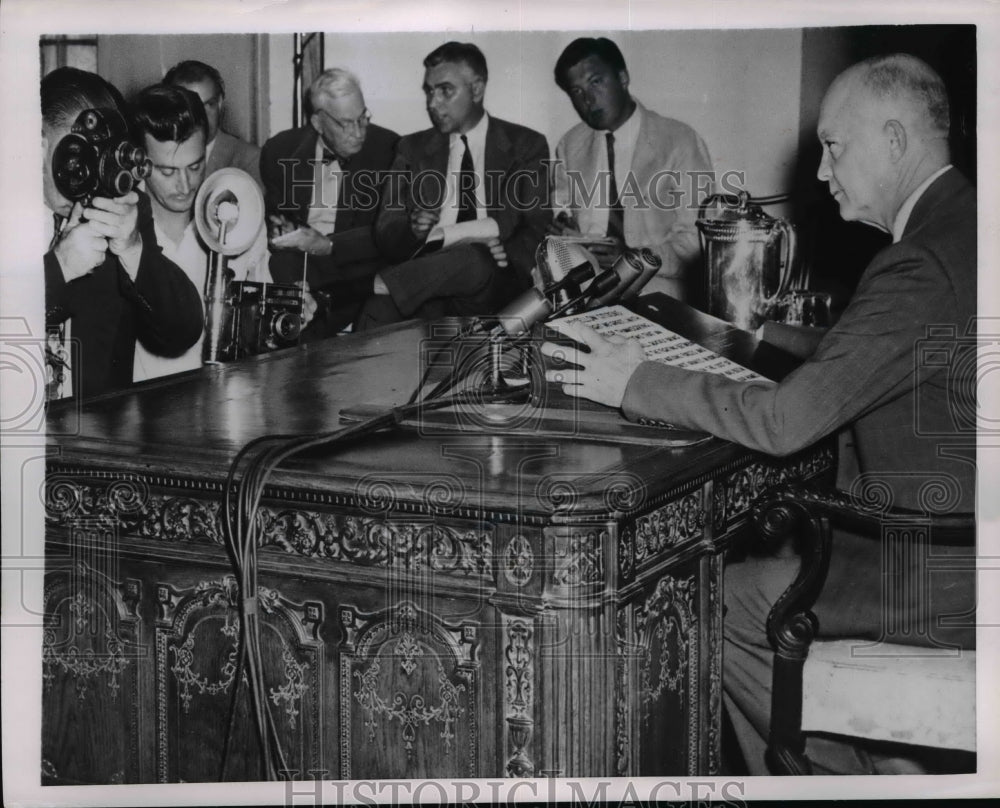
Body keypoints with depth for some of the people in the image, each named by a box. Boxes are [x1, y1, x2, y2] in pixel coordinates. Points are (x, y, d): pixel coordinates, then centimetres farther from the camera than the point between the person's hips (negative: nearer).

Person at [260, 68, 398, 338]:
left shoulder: (389, 149, -1)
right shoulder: (280, 150, 8)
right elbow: (269, 214, 15)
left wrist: (328, 245, -17)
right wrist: (279, 229, -8)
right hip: (289, 280, 3)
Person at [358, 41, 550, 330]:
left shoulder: (526, 146, 13)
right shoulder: (412, 149, 19)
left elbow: (539, 230, 7)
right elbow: (385, 233, 12)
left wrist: (508, 253, -15)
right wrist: (413, 229, -11)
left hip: (496, 283, 0)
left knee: (474, 260, -39)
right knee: (379, 311, -37)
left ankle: (382, 287, -32)